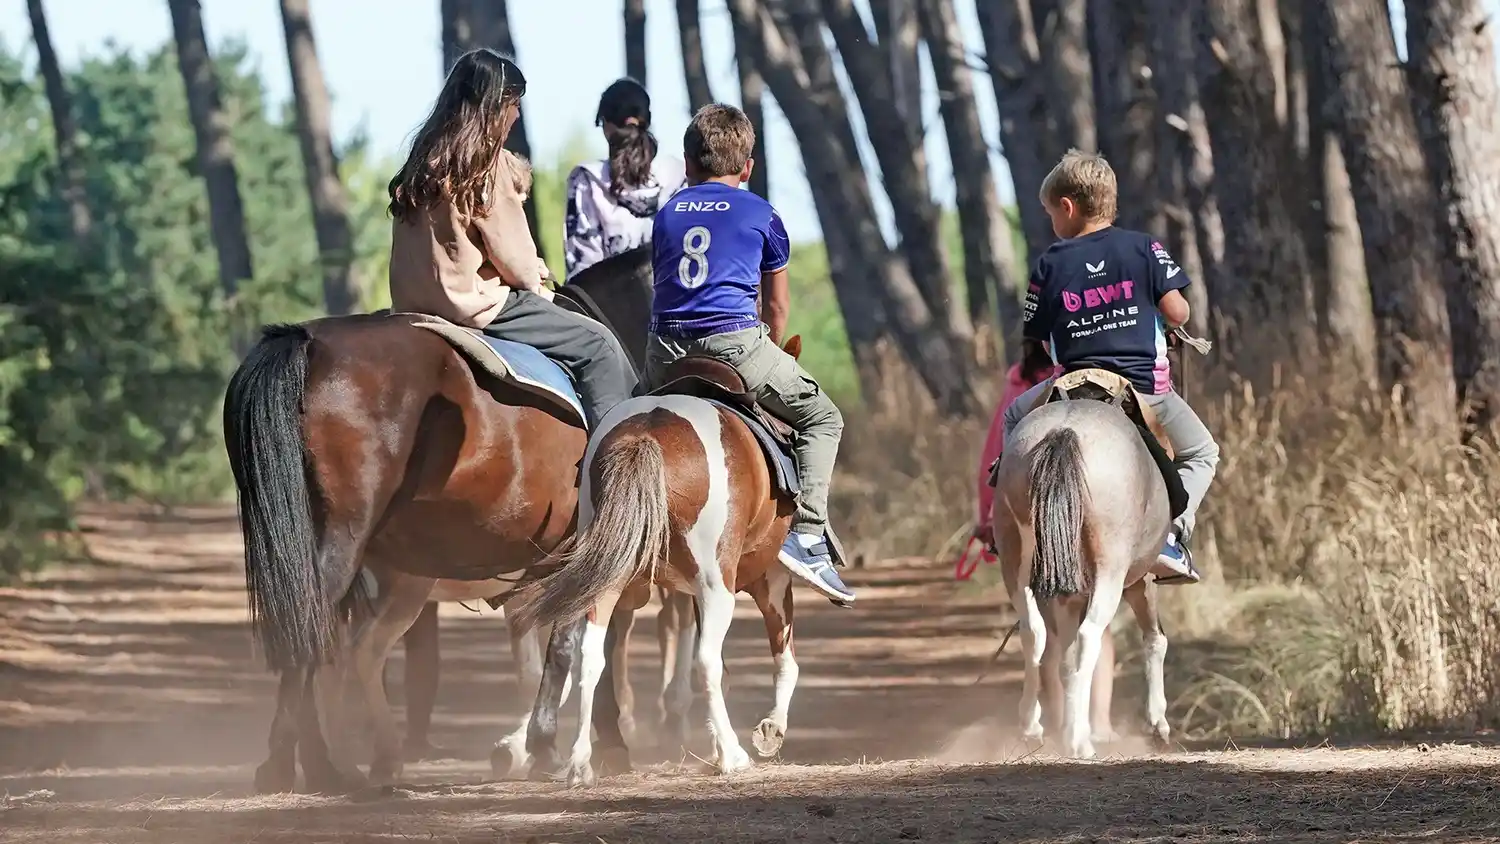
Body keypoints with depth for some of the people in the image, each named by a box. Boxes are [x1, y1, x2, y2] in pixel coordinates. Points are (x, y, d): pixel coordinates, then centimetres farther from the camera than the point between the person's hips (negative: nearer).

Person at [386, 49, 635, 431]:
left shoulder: (427, 156, 7)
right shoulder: (490, 164, -16)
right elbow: (509, 253, -11)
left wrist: (530, 270, 13)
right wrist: (535, 286, 10)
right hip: (473, 303, -9)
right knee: (598, 343, -1)